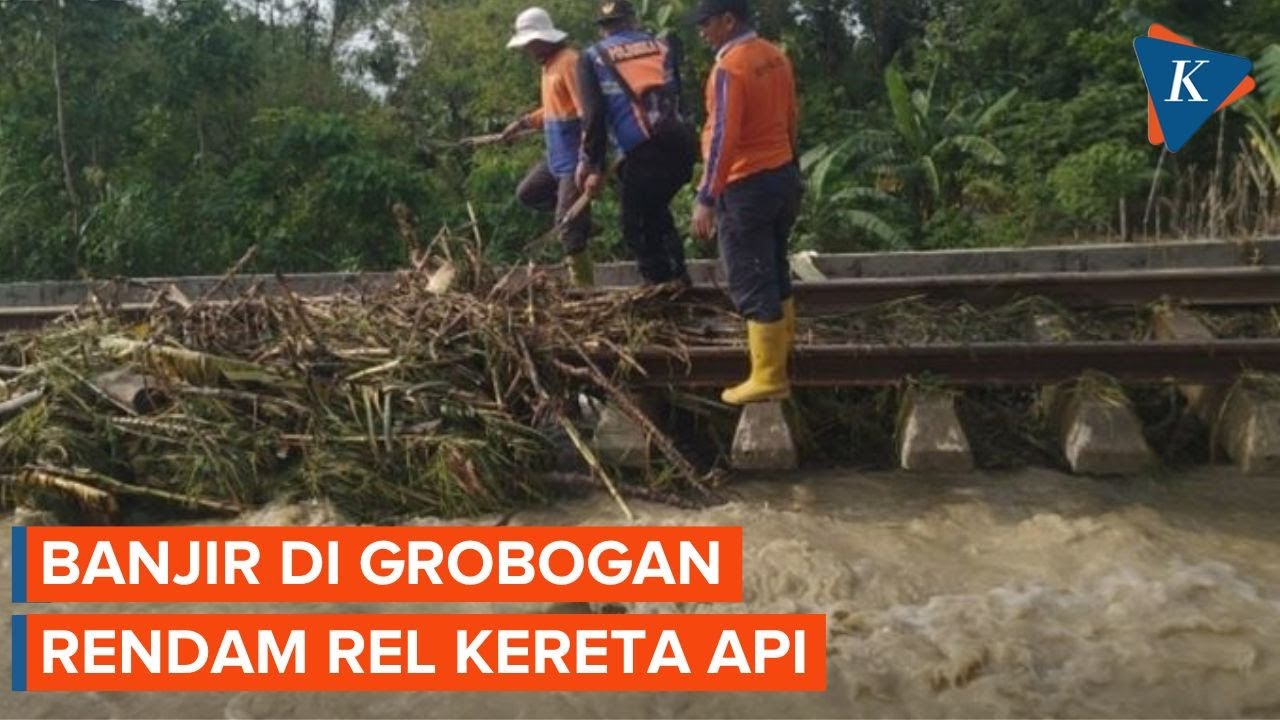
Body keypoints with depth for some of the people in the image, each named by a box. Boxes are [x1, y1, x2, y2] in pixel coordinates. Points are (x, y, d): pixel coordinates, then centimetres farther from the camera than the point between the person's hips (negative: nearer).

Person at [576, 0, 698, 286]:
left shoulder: (592, 57, 10)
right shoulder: (663, 45, 20)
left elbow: (593, 115, 0)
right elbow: (680, 95, 15)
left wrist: (592, 164, 2)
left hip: (642, 152, -5)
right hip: (681, 143, 5)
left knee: (638, 228, 10)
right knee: (656, 209, 26)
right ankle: (678, 277, 23)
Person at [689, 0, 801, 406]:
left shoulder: (729, 68, -19)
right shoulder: (775, 57, 7)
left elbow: (723, 138, -23)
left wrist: (706, 198, -21)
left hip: (746, 187, -9)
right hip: (782, 175, 9)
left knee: (750, 283, -3)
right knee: (774, 271, 19)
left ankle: (768, 379, 1)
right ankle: (781, 350, 31)